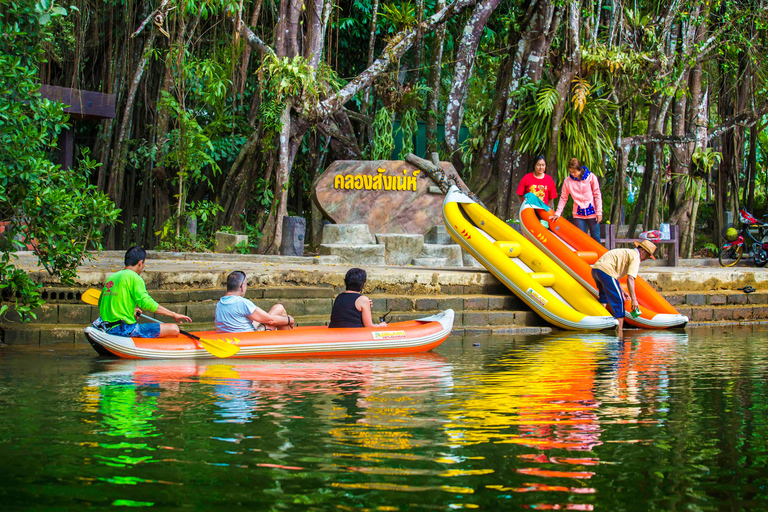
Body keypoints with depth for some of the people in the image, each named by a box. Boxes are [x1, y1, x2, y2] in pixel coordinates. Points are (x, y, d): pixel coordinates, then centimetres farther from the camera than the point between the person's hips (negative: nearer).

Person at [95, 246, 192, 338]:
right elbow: (146, 303, -19)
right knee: (174, 329, -12)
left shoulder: (111, 277, 16)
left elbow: (101, 303, 26)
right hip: (125, 330, -9)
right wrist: (174, 315, -13)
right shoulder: (134, 277, -8)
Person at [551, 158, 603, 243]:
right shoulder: (567, 181, -2)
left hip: (592, 213, -1)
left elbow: (597, 195, -1)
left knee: (595, 238, 4)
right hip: (578, 214, 1)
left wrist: (599, 212, -4)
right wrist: (558, 212, -1)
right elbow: (563, 198, 6)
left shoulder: (591, 177, -5)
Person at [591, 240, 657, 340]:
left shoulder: (627, 252, 29)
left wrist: (621, 291, 36)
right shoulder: (635, 256, 0)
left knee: (604, 298, 26)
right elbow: (630, 278, -12)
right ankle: (619, 332, -3)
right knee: (618, 302, -2)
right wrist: (634, 299, -15)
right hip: (606, 270, -9)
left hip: (595, 268, 9)